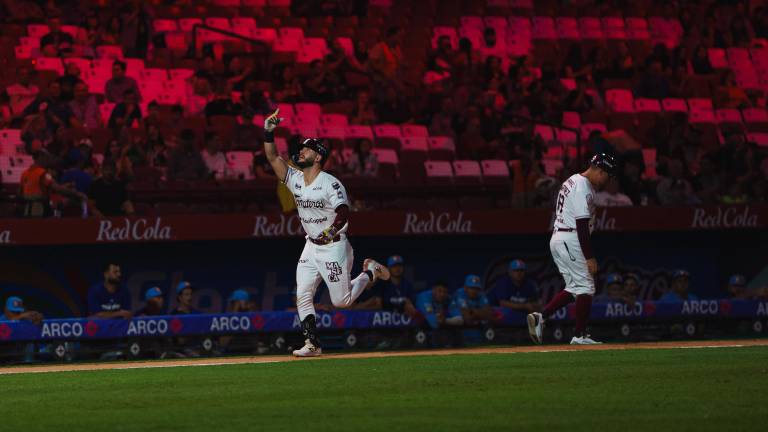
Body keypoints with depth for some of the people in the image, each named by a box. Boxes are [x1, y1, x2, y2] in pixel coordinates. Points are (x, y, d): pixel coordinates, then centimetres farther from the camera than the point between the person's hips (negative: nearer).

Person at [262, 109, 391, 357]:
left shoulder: (330, 183, -17)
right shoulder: (295, 179, 3)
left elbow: (343, 212, -26)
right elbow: (273, 157, -2)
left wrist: (332, 230, -42)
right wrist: (268, 132, -14)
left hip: (334, 247, -6)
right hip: (311, 248, 6)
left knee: (342, 301, 0)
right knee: (302, 296, -5)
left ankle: (370, 272, 25)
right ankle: (312, 344, -1)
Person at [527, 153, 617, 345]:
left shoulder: (571, 181, 17)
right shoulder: (583, 188, -15)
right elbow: (582, 224, -20)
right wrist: (589, 257, -21)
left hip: (557, 239, 10)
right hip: (570, 240, -10)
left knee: (574, 288, 13)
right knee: (585, 287, -3)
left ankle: (540, 316, 2)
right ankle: (580, 336, -1)